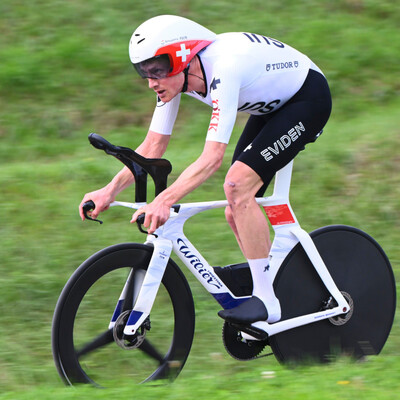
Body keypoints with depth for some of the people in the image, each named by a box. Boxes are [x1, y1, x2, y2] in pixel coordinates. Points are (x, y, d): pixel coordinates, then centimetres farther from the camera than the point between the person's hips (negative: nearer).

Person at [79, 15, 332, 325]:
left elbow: (213, 157, -42)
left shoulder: (223, 70, -36)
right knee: (237, 213, 1)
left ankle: (267, 300, -18)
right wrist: (110, 191, -17)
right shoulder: (174, 75, -11)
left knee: (238, 184, -24)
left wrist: (165, 201, -51)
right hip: (274, 103, 9)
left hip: (309, 98, -9)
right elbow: (153, 147, -4)